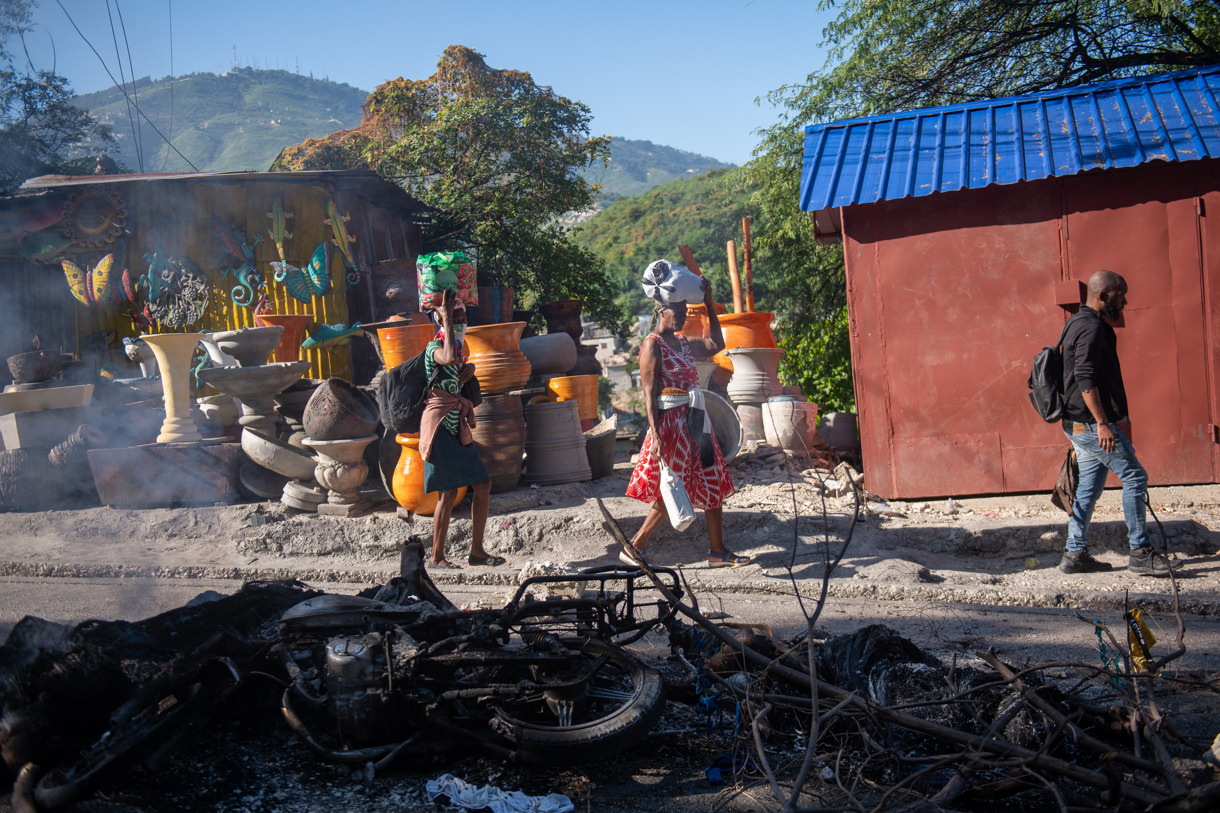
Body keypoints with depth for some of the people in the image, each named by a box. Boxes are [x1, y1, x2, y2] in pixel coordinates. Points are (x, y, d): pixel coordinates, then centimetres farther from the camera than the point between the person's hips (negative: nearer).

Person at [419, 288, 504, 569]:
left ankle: (477, 551, 16)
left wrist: (469, 370, 8)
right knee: (449, 492, -7)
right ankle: (437, 556, 5)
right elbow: (448, 358, -34)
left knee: (483, 484, 7)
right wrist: (445, 319, -25)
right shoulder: (434, 347, -9)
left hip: (458, 425, 9)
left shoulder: (459, 348, 18)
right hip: (440, 425, -9)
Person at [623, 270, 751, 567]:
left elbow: (716, 345, 23)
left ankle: (718, 551, 17)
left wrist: (710, 305, 16)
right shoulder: (653, 345, -11)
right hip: (671, 422, -8)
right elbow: (649, 393, -15)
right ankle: (633, 547, 9)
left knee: (713, 485, 9)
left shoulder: (683, 342, 13)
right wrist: (656, 434, -23)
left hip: (694, 421, 9)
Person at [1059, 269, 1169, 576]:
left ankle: (1075, 554, 14)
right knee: (1135, 476, -5)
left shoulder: (1080, 323, 18)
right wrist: (1102, 423, -27)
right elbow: (1085, 378, -25)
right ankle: (1140, 553, 0)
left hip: (1082, 425, 10)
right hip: (1091, 423, -10)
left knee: (1090, 485, 12)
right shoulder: (1092, 327, -14)